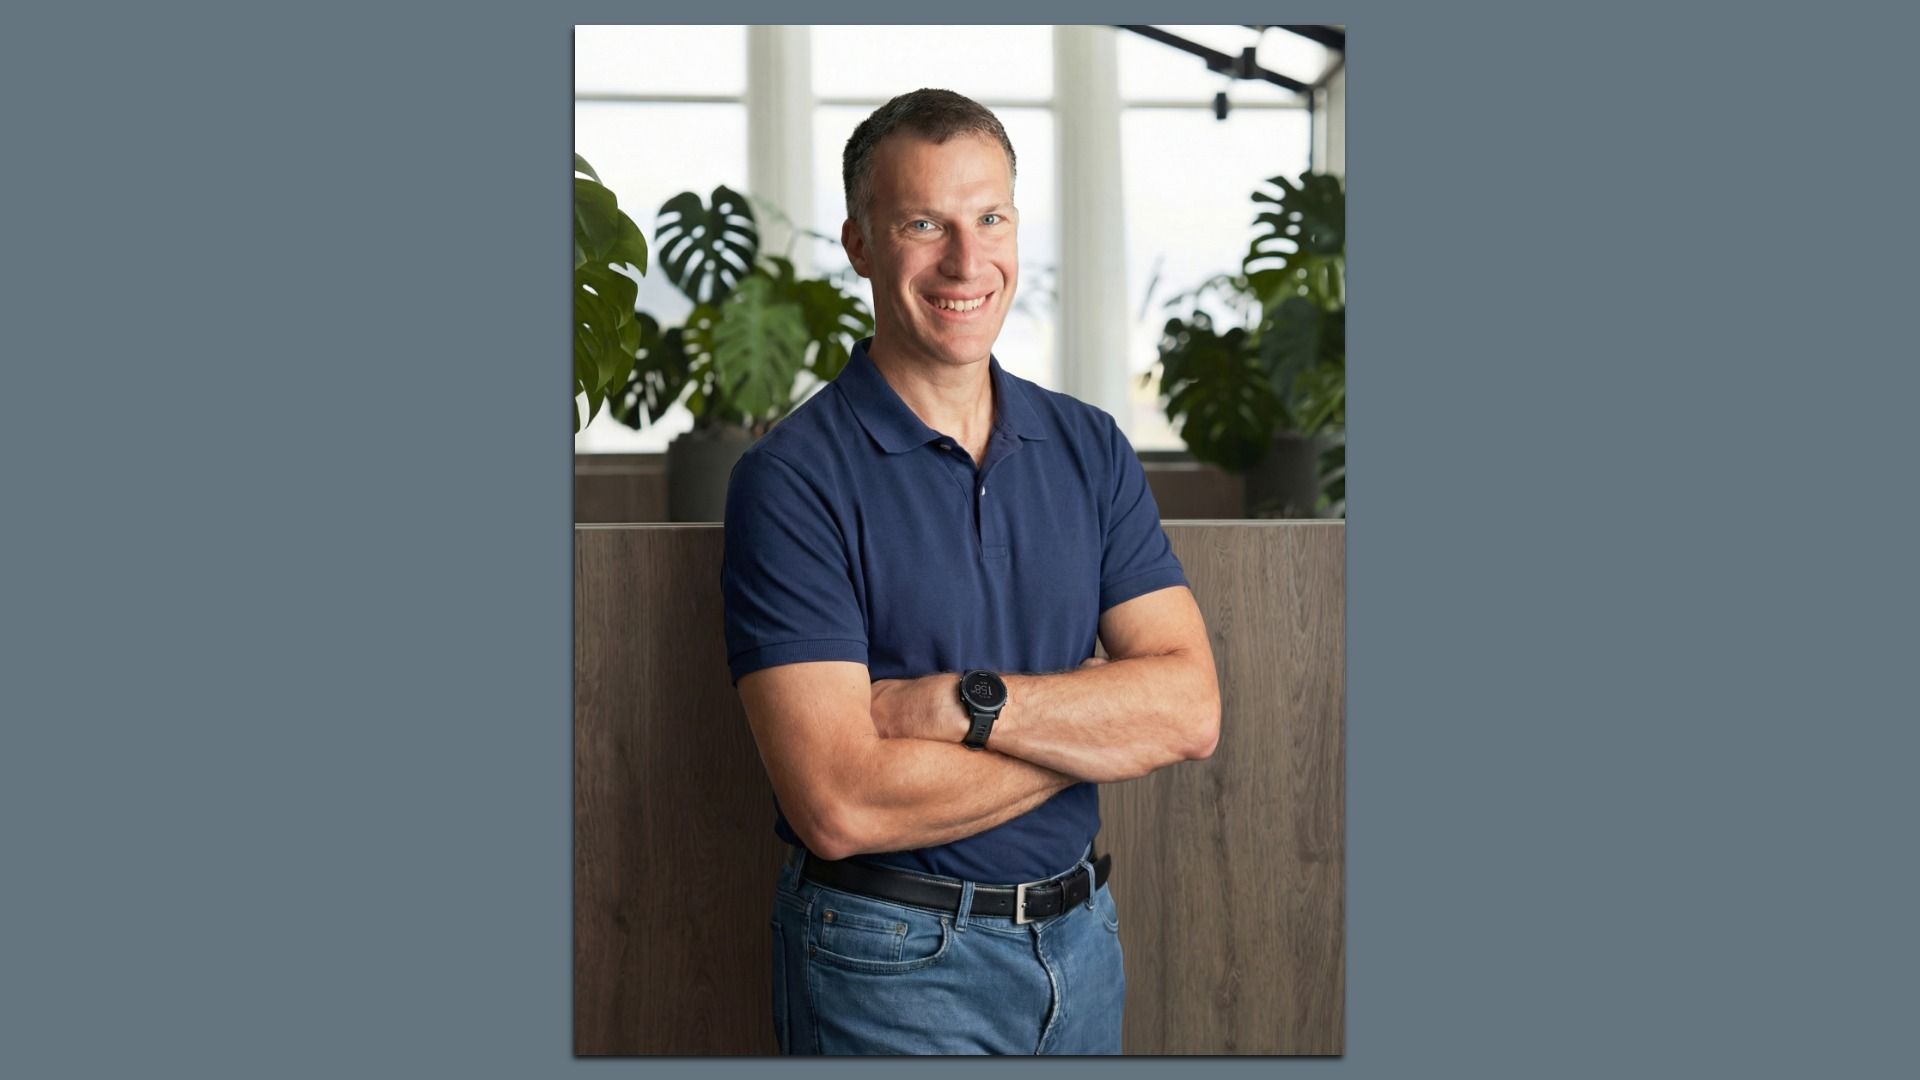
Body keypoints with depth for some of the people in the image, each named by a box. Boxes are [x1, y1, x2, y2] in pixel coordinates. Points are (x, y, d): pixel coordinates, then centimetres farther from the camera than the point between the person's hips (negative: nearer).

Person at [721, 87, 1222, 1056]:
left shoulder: (1089, 447, 2)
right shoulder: (792, 479, -14)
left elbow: (1191, 710, -7)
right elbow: (841, 805, -23)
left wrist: (966, 703, -19)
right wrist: (1097, 722, -13)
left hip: (1080, 934, 5)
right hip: (894, 966, -5)